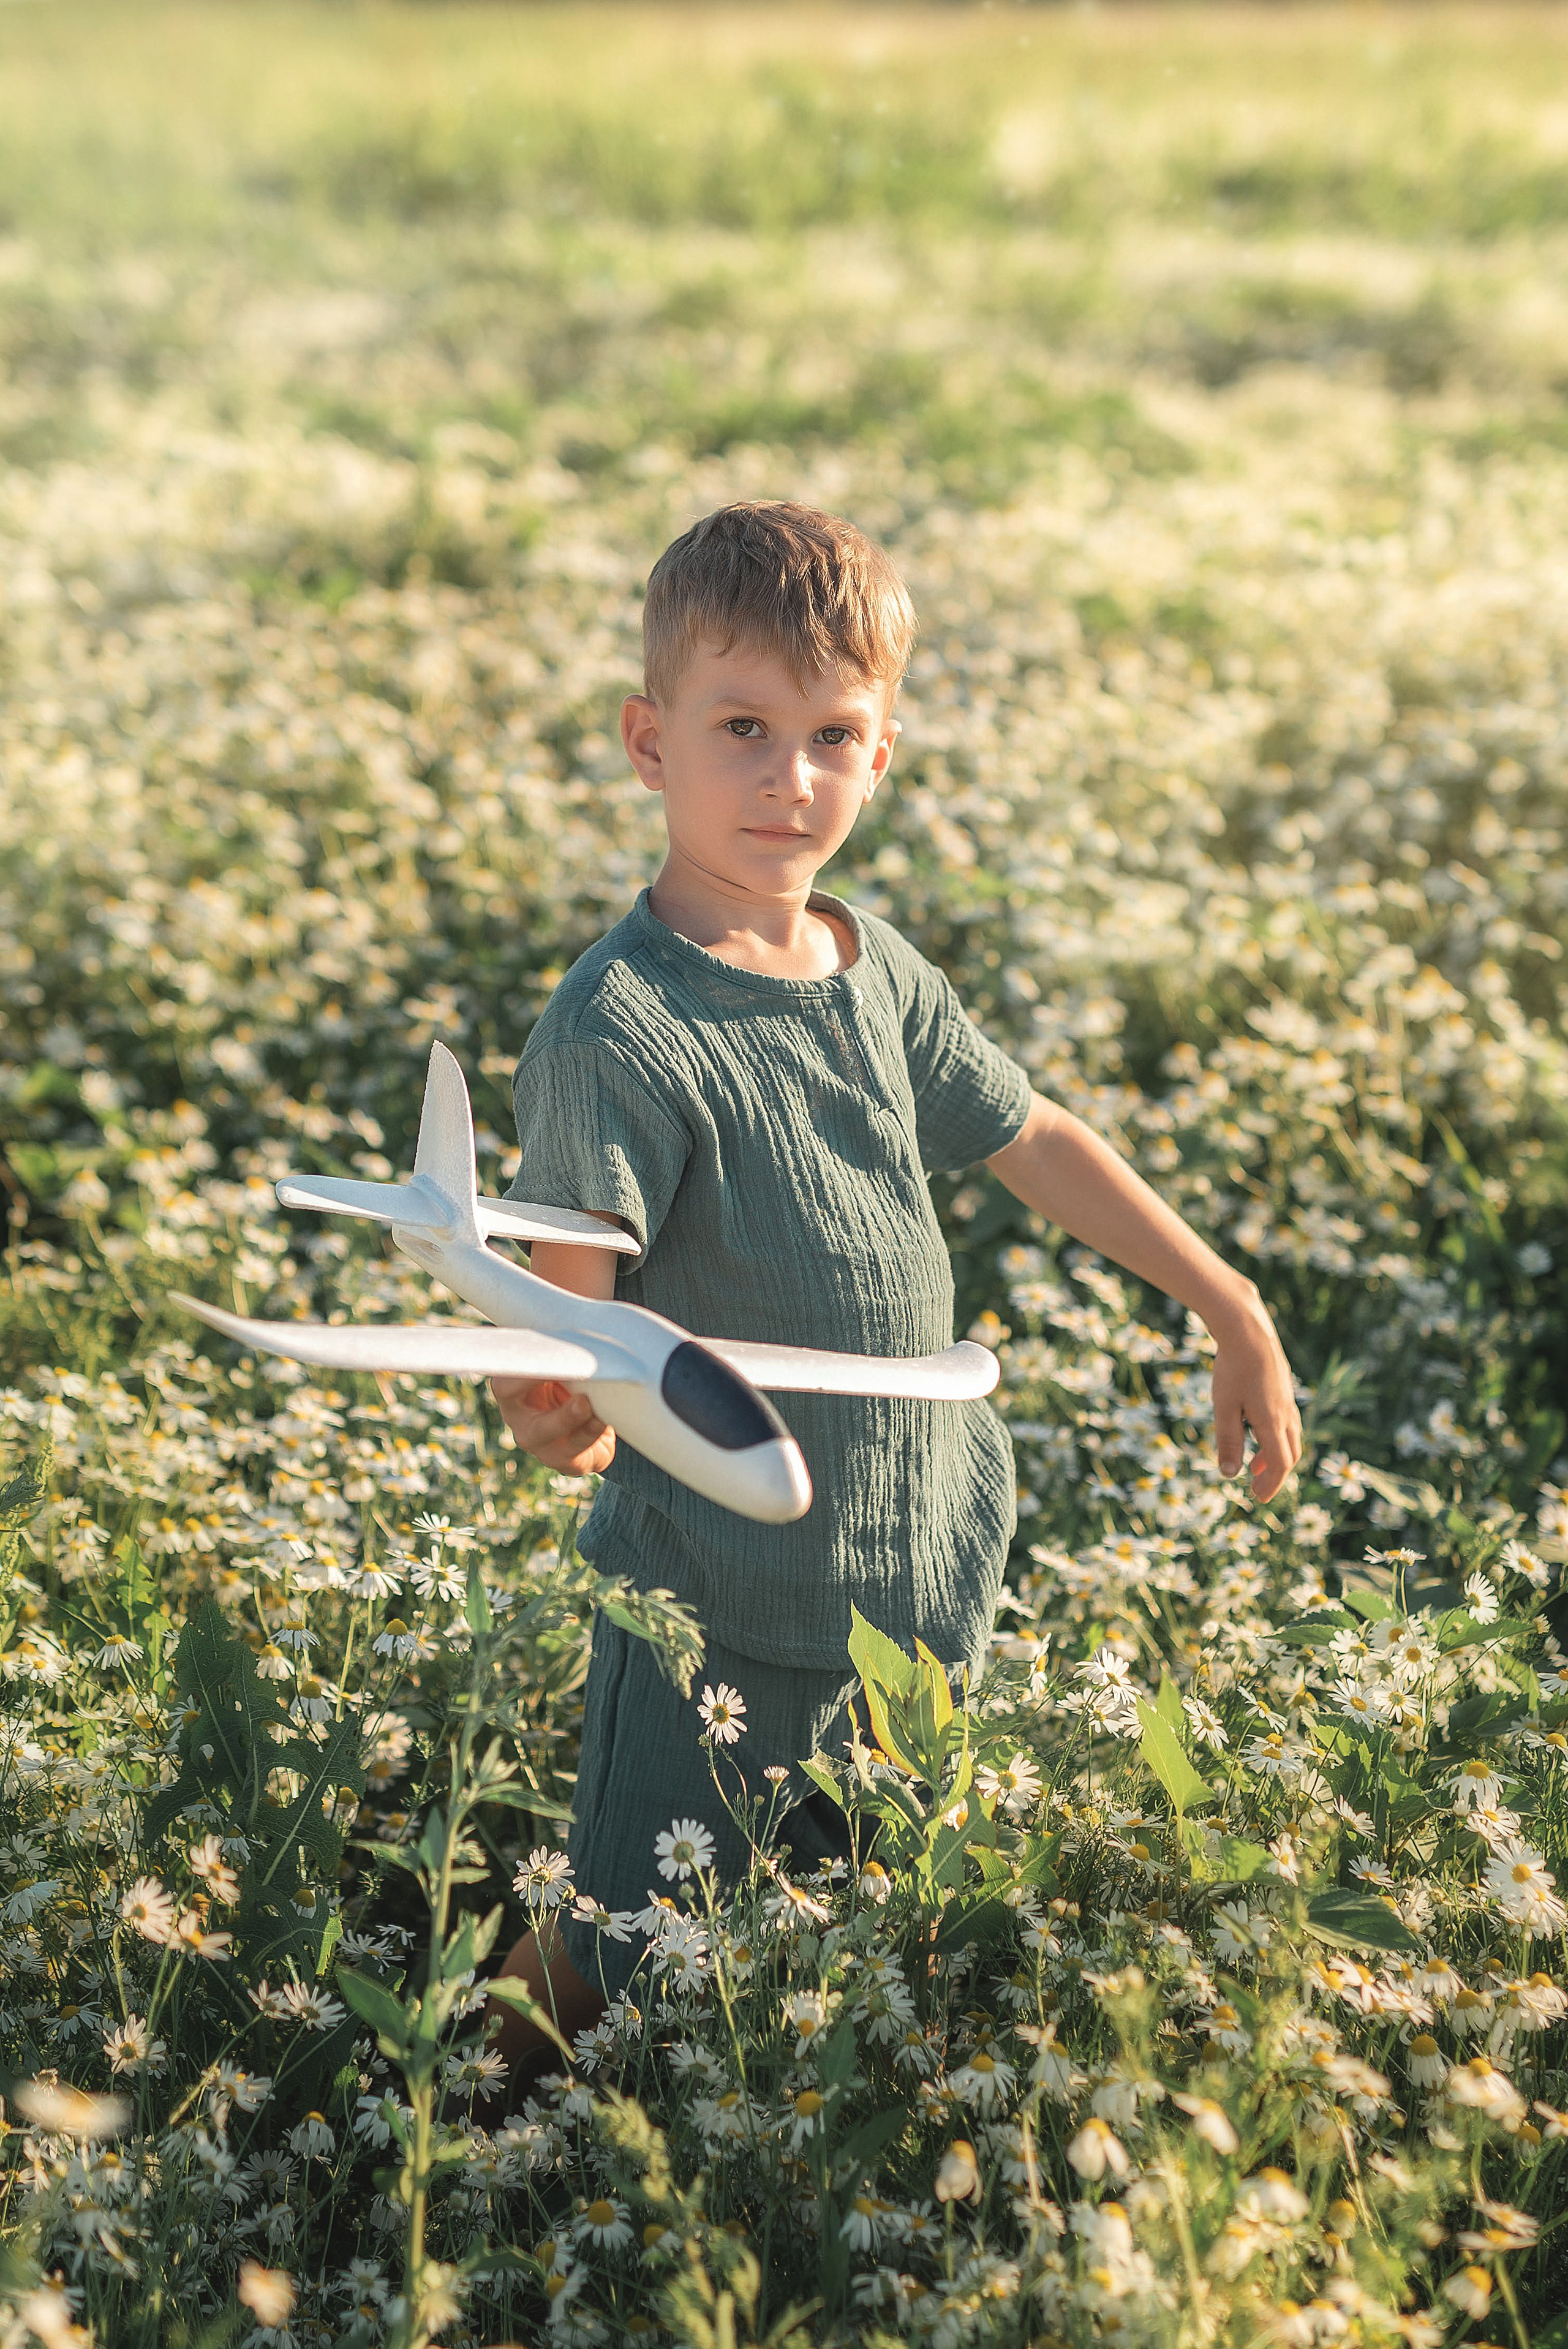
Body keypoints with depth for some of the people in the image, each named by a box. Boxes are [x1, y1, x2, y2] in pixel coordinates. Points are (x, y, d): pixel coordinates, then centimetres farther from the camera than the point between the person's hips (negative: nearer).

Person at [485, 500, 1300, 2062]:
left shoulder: (881, 972, 2)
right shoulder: (618, 1027, -21)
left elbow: (1034, 1141, 14)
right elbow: (569, 1300, -28)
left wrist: (1237, 1317, 17)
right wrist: (555, 1402, -51)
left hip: (928, 1572, 7)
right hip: (719, 1609, -7)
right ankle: (521, 1987, 36)